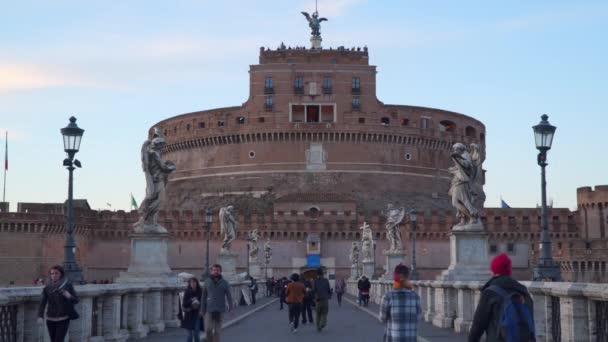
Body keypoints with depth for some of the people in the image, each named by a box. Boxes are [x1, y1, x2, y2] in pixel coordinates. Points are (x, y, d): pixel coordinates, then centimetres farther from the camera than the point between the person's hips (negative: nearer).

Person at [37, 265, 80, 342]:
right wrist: (40, 317, -23)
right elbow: (42, 303, -7)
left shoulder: (68, 285, -6)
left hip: (63, 319, -3)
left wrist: (69, 296, -22)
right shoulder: (47, 288, -1)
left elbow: (76, 300, 0)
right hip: (50, 320, 3)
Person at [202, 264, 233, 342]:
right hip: (209, 310, 0)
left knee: (217, 331, 4)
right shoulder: (207, 282, 3)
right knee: (208, 329, -8)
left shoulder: (224, 283, 0)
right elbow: (204, 297, 7)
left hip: (220, 310, 0)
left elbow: (229, 296, -3)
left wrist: (230, 307, -16)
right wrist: (203, 309, 5)